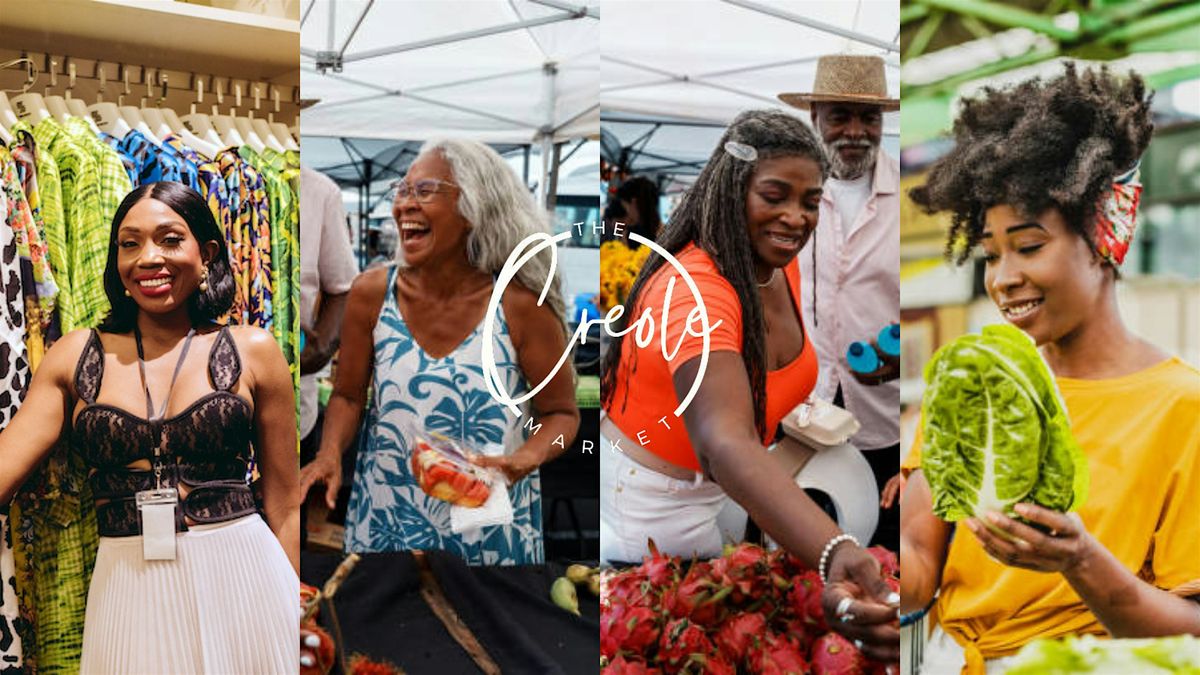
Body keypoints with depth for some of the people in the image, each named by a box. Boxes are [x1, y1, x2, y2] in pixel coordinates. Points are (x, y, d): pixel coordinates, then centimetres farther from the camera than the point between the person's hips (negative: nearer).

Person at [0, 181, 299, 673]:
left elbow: (285, 509, 3)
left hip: (242, 583, -1)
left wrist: (297, 616, 4)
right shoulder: (75, 356, 4)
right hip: (128, 596, 1)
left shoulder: (253, 351, 0)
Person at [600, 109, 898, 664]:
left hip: (717, 493, 8)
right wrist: (834, 554, -68)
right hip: (651, 499, -8)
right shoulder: (692, 289, -34)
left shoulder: (780, 265, -5)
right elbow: (726, 442, -51)